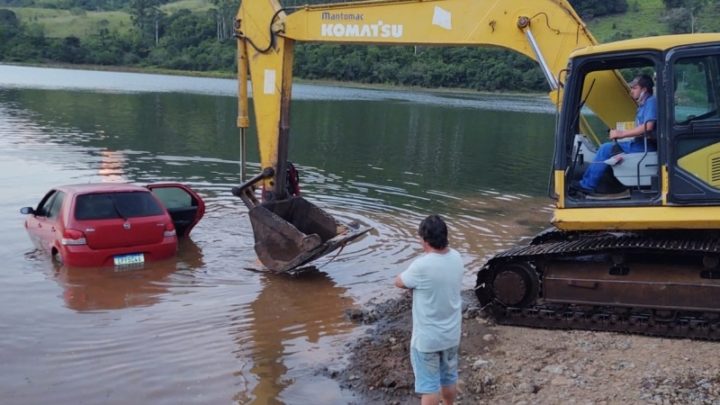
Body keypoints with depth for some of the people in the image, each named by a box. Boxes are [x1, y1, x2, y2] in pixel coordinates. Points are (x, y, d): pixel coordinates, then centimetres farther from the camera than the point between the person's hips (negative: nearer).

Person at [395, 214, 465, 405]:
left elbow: (399, 282, -10)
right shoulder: (456, 258, -6)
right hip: (451, 334, 6)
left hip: (427, 338, -6)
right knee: (449, 378, 23)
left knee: (429, 385, 8)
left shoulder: (422, 266, -27)